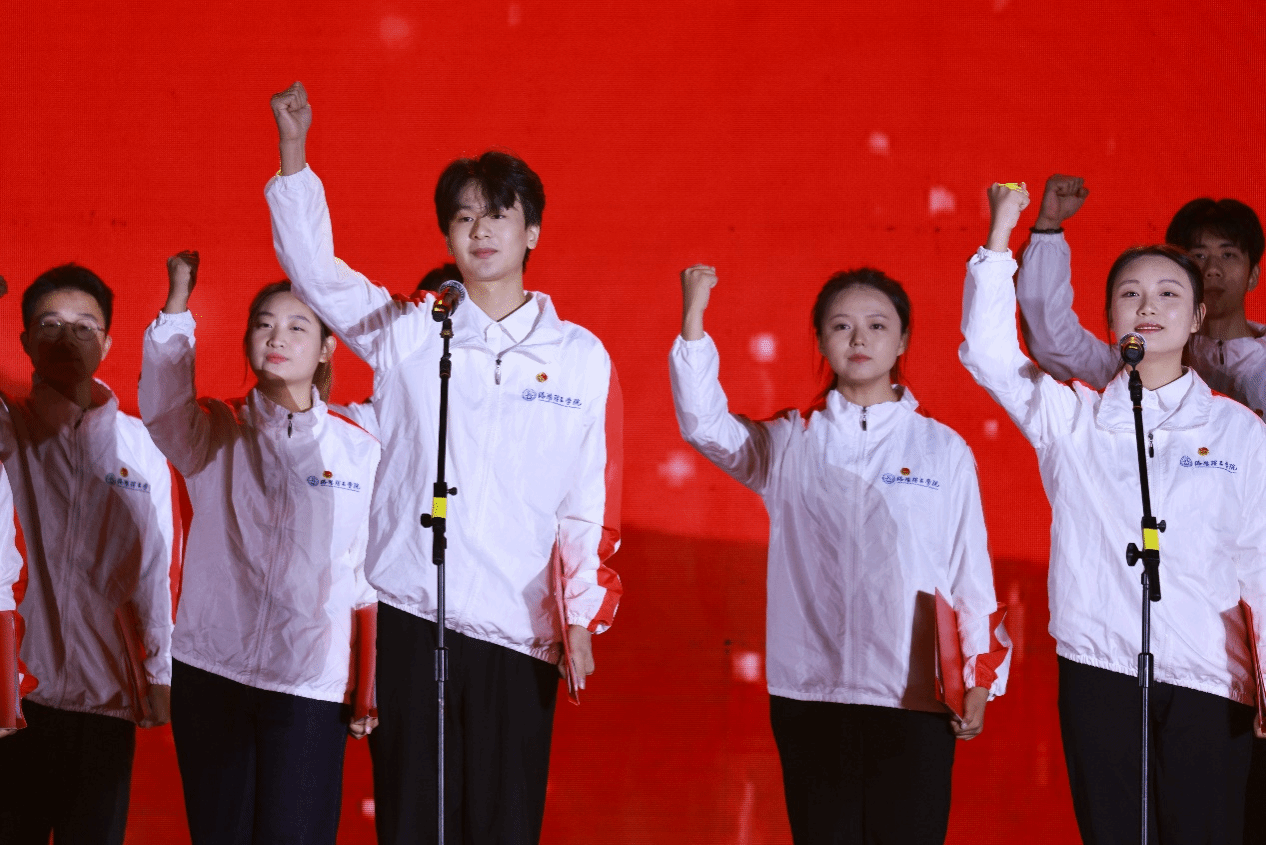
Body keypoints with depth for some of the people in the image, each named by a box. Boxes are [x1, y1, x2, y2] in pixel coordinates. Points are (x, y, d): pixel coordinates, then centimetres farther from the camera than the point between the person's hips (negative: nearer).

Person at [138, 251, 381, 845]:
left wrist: (372, 687, 6)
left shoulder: (359, 451, 7)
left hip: (311, 684, -1)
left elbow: (371, 583, 9)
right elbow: (162, 402, -17)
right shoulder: (215, 435, 7)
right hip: (209, 675, 1)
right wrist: (178, 297, -22)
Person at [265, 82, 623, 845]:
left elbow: (592, 502, 5)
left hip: (520, 630, 0)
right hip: (411, 615, 0)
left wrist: (582, 617, -1)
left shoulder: (582, 358, 6)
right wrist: (295, 149, -9)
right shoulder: (406, 334, 6)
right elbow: (312, 267, 0)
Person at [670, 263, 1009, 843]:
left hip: (914, 701, -1)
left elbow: (972, 571, 7)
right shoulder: (792, 443, 6)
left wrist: (979, 683, 4)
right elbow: (704, 424, -9)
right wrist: (693, 319, -18)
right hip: (810, 695, 1)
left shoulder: (944, 450, 5)